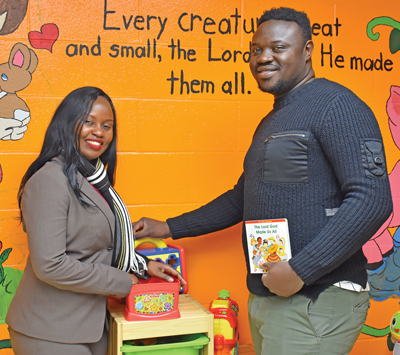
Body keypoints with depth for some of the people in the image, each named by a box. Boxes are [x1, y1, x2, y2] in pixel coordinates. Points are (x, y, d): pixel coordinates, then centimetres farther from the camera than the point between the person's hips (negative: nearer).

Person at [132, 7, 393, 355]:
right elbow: (241, 200, 26)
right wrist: (169, 228, 24)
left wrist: (299, 271, -22)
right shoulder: (271, 122, 19)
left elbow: (372, 199, -21)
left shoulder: (335, 105, -11)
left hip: (315, 303, -8)